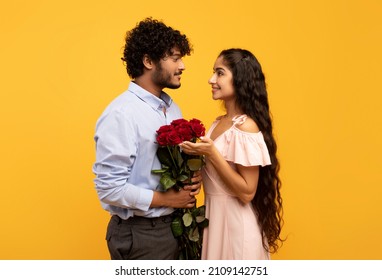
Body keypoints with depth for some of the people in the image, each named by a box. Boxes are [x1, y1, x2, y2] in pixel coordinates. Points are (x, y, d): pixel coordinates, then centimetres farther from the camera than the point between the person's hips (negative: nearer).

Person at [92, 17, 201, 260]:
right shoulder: (121, 114, -20)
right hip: (140, 234, -8)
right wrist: (166, 199, -18)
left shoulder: (173, 108, 5)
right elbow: (109, 188, -22)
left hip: (176, 226, 8)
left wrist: (193, 179, -6)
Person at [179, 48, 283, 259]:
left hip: (236, 222, -8)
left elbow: (247, 192, -21)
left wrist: (211, 153, -25)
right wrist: (197, 153, 1)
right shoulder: (219, 123, 6)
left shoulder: (246, 127, -19)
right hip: (214, 216, 8)